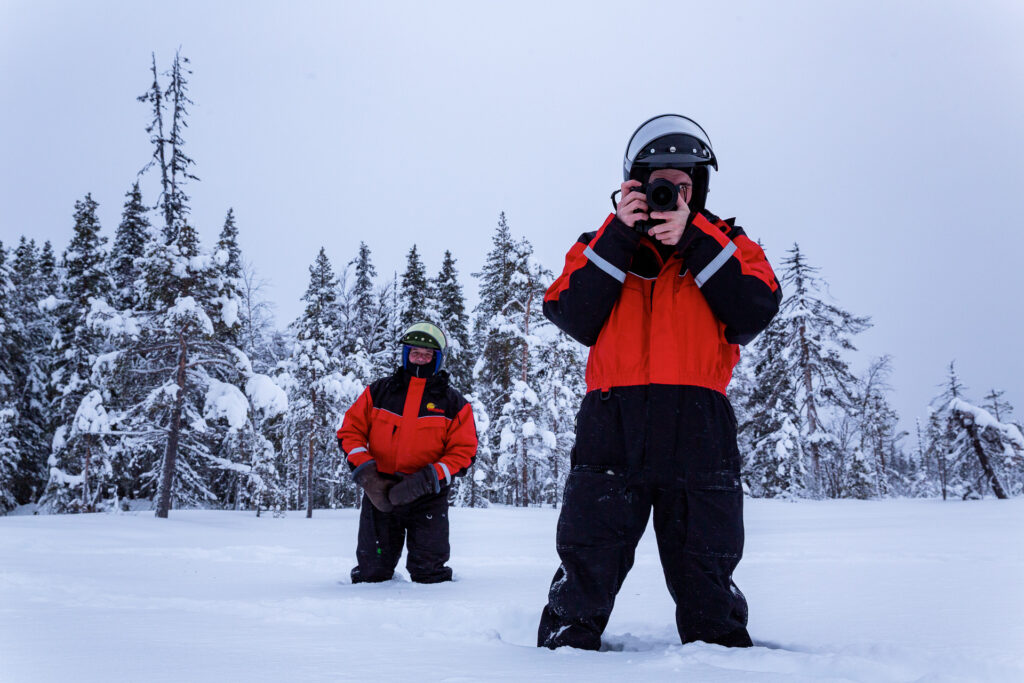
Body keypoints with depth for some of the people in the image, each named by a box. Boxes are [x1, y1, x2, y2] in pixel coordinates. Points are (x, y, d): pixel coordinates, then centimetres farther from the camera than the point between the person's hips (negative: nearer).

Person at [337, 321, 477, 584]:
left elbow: (463, 453, -1)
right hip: (379, 494, 1)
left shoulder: (453, 403, 5)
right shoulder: (378, 392, 8)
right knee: (372, 573, 3)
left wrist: (425, 481, -16)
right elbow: (350, 431, 7)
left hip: (427, 500, -1)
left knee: (428, 574, -2)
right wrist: (366, 473, -10)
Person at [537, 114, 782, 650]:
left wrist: (694, 239, -6)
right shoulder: (601, 246, 17)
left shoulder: (727, 244, 17)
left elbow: (757, 310, -2)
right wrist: (619, 237, -5)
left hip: (699, 430, 0)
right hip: (612, 425, 0)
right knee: (587, 569, 2)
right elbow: (572, 318, -1)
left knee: (706, 582, 8)